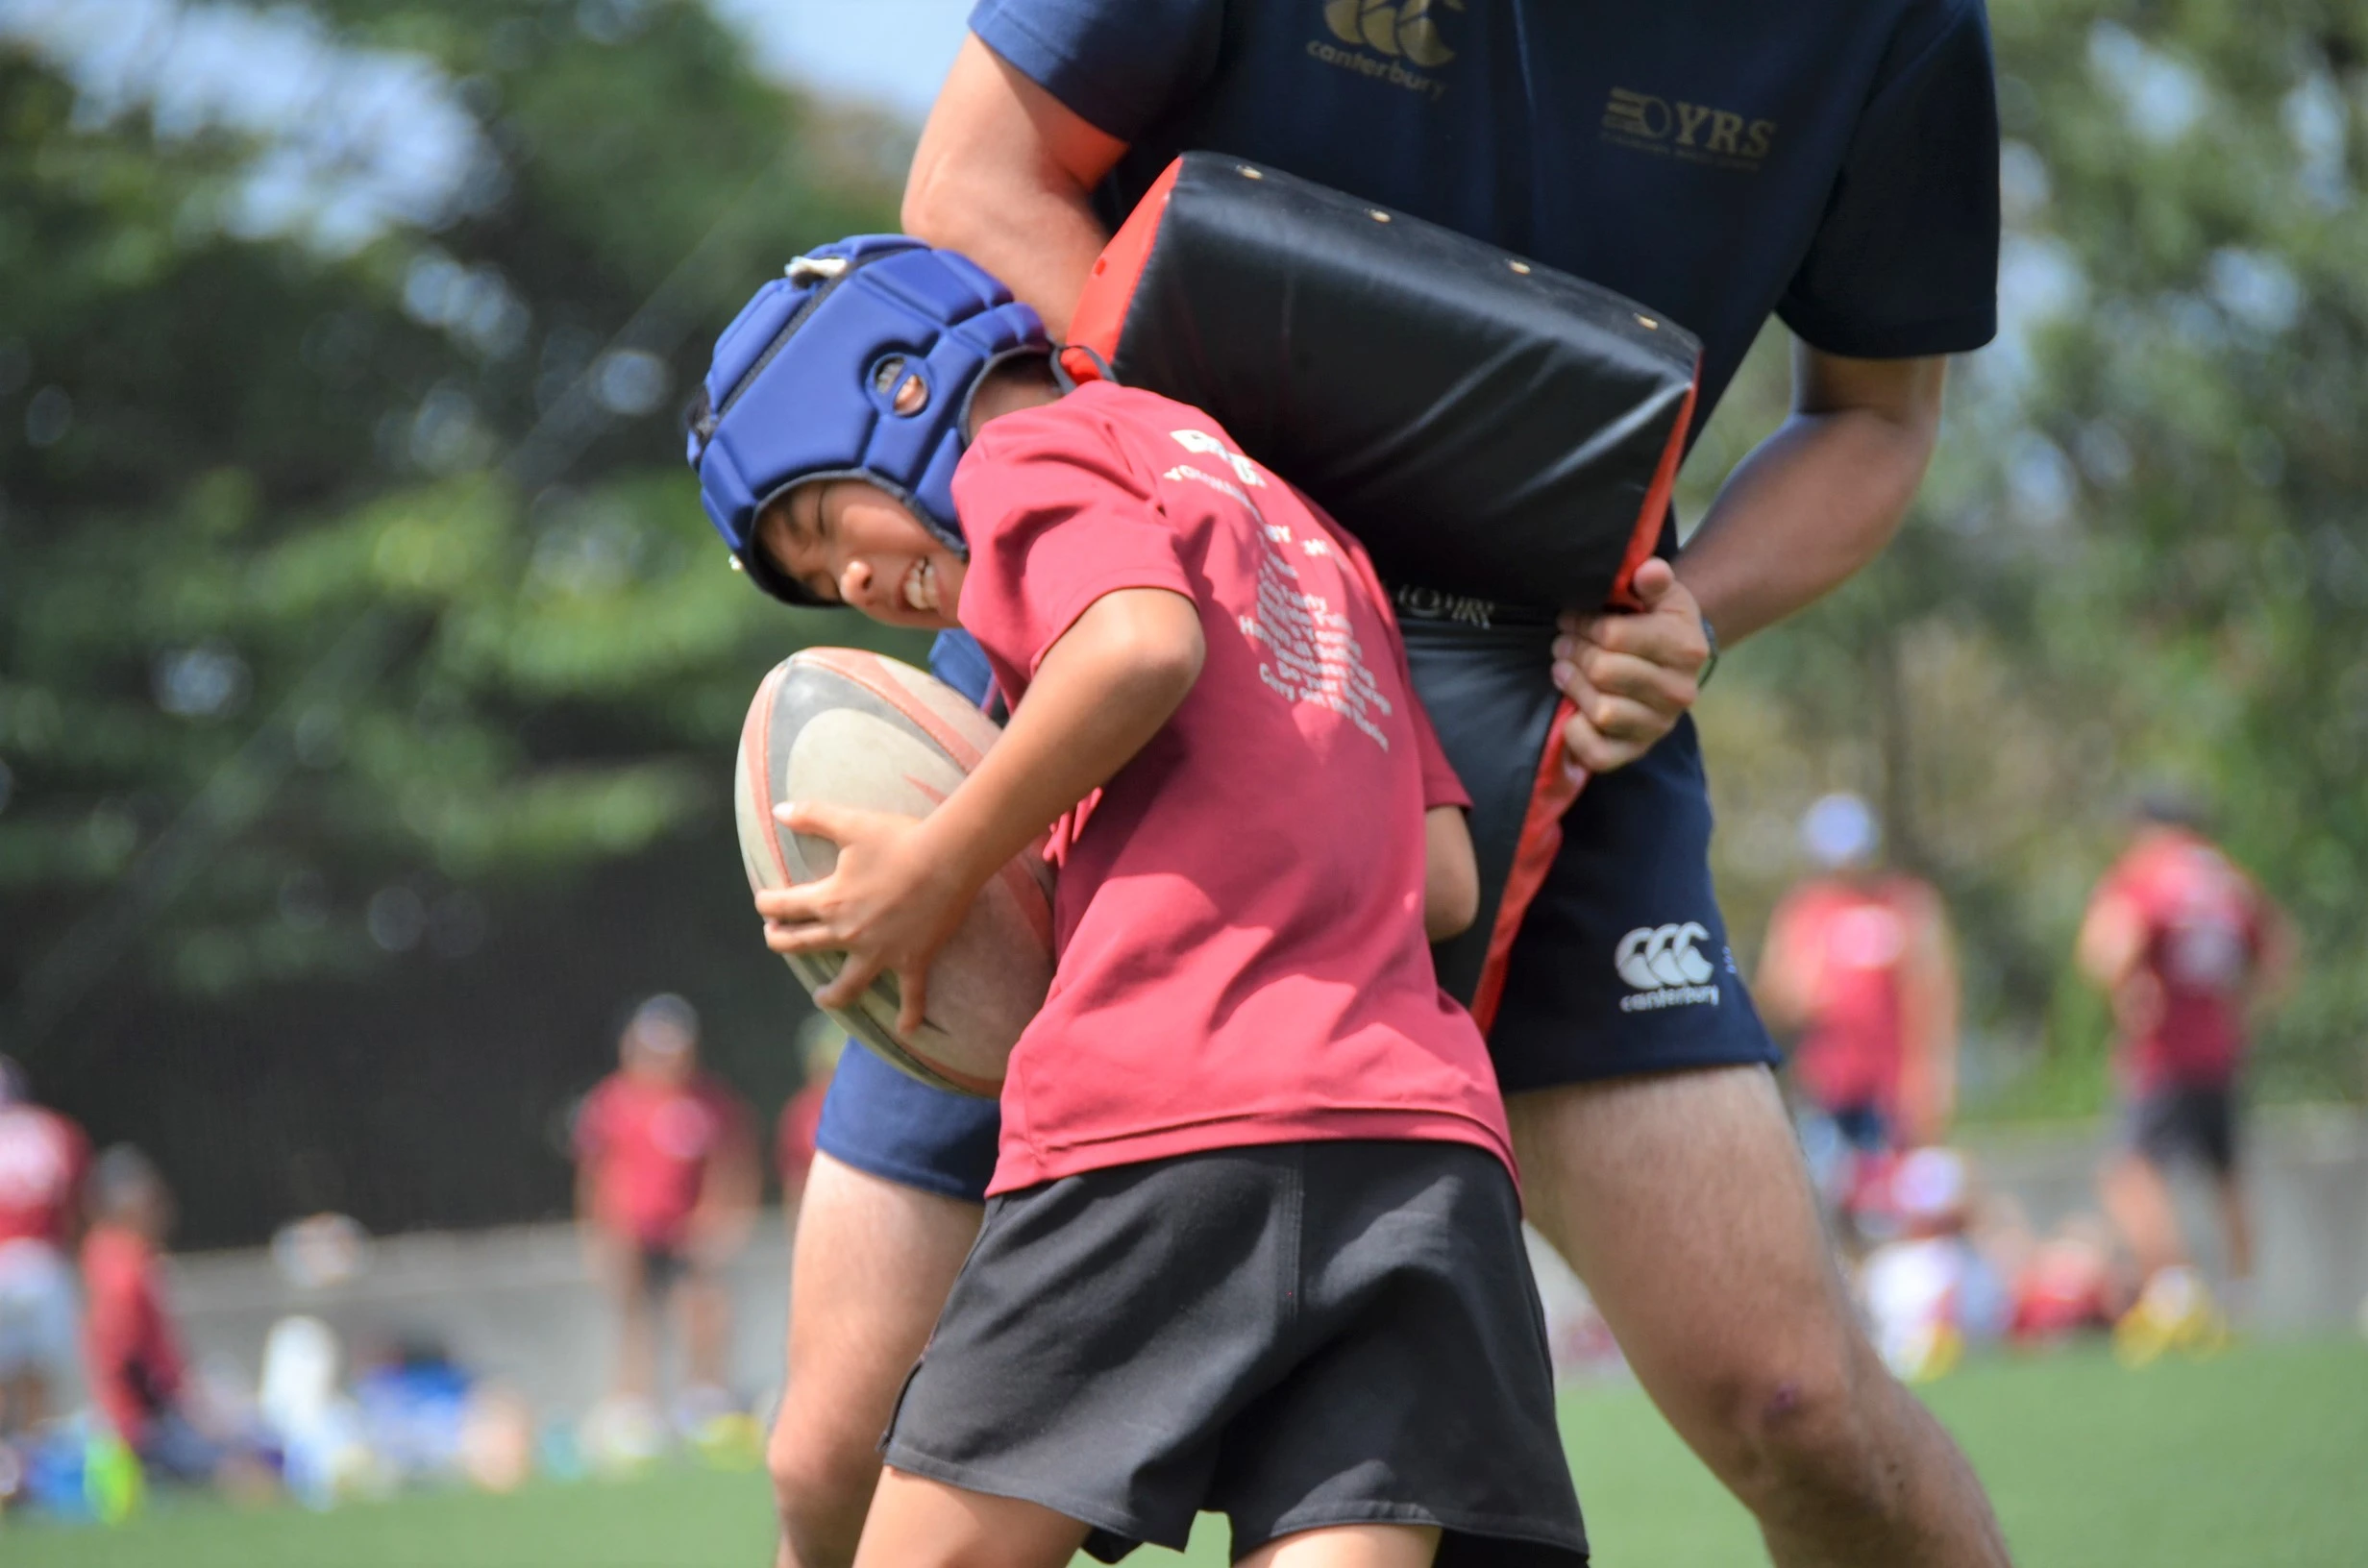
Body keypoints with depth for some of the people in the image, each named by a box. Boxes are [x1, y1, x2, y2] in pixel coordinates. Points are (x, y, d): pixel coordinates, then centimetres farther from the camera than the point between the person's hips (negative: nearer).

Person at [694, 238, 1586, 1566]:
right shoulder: (1305, 531, 34)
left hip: (1173, 1116, -7)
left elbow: (1144, 645, -12)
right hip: (1423, 1121, 7)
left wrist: (945, 867, -1)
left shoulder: (1037, 449, 11)